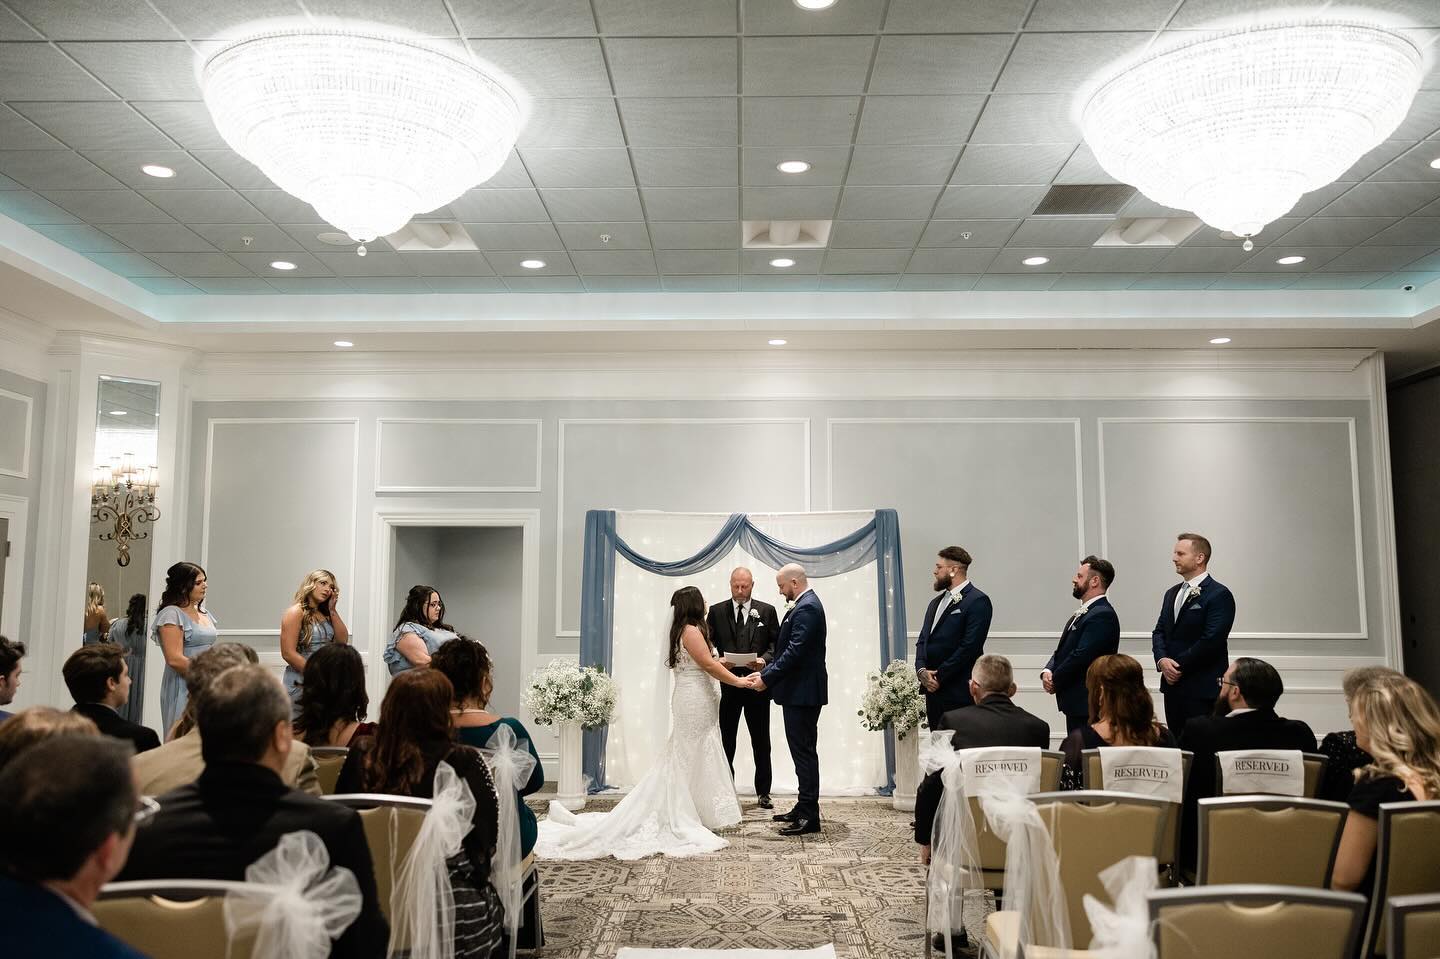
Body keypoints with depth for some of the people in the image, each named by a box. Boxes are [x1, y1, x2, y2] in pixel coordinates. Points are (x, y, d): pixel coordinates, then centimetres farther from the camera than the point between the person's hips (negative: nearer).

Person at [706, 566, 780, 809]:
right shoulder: (717, 611, 4)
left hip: (757, 684, 0)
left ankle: (763, 793, 18)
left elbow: (777, 643, 1)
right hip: (727, 684, 0)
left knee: (761, 742, 8)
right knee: (725, 741, 7)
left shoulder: (766, 611, 4)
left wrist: (764, 659, -17)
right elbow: (707, 643, 2)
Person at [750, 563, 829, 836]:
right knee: (802, 751, 15)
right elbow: (789, 650, 17)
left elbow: (794, 652, -23)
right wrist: (765, 672, 10)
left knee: (804, 752, -5)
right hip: (799, 691, 10)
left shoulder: (806, 608, -17)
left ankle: (809, 816, 1)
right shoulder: (804, 605, 15)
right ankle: (804, 808, 24)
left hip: (803, 693, -10)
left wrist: (767, 678, -17)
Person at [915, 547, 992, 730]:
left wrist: (939, 676, -13)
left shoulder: (977, 601, -8)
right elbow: (922, 640, 16)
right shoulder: (936, 603, 19)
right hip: (933, 691, 7)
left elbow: (969, 646, -15)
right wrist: (921, 670, -3)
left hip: (959, 694, -7)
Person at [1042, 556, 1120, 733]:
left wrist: (1055, 682, -11)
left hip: (1088, 705, -10)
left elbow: (1082, 655, -22)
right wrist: (1047, 671, -3)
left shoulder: (1102, 615, -16)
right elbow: (1062, 650, 16)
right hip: (1076, 703, 10)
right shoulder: (1081, 614, 16)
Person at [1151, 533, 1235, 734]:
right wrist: (1162, 660, -4)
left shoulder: (1219, 595, -9)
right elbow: (1159, 632, 14)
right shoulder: (1172, 593, 16)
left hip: (1202, 689, -7)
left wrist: (1179, 665, -12)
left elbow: (1211, 640, -17)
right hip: (1172, 685, 7)